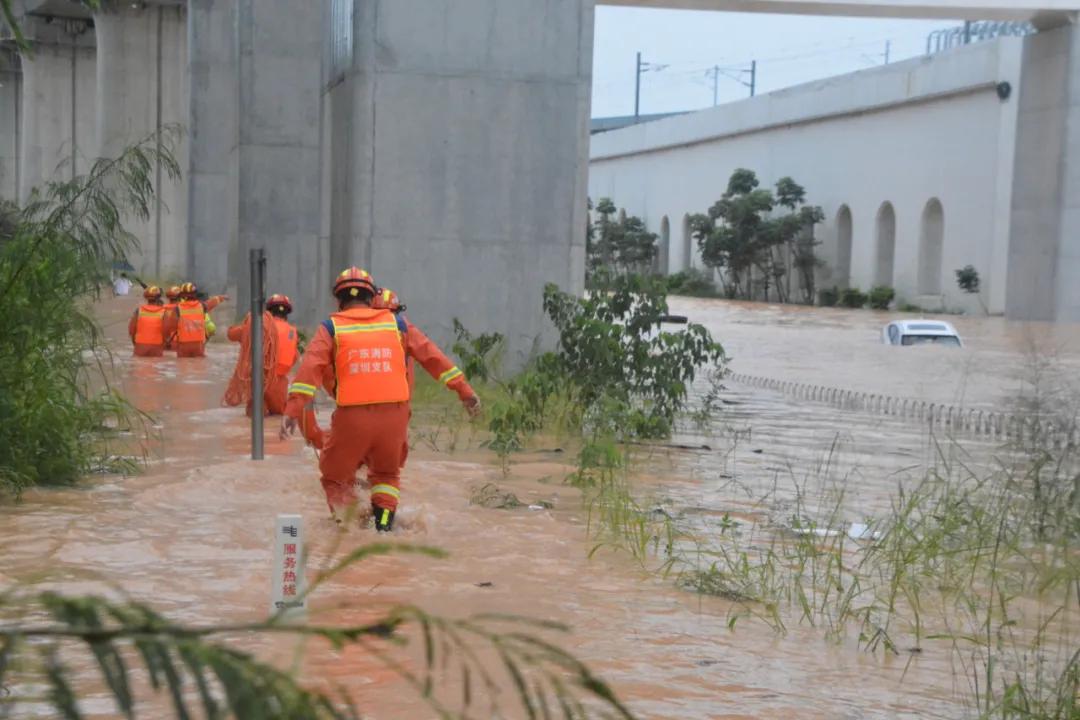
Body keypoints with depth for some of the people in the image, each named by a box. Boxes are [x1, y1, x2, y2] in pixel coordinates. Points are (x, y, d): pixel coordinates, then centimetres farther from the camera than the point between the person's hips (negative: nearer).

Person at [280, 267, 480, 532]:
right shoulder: (397, 324, 13)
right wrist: (464, 390, 14)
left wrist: (293, 410, -14)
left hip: (353, 416, -2)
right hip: (394, 414, 3)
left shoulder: (331, 329, 6)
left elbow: (310, 368, -7)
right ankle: (384, 524, 11)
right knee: (386, 473, 25)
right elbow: (432, 356, 11)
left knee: (336, 475, 17)